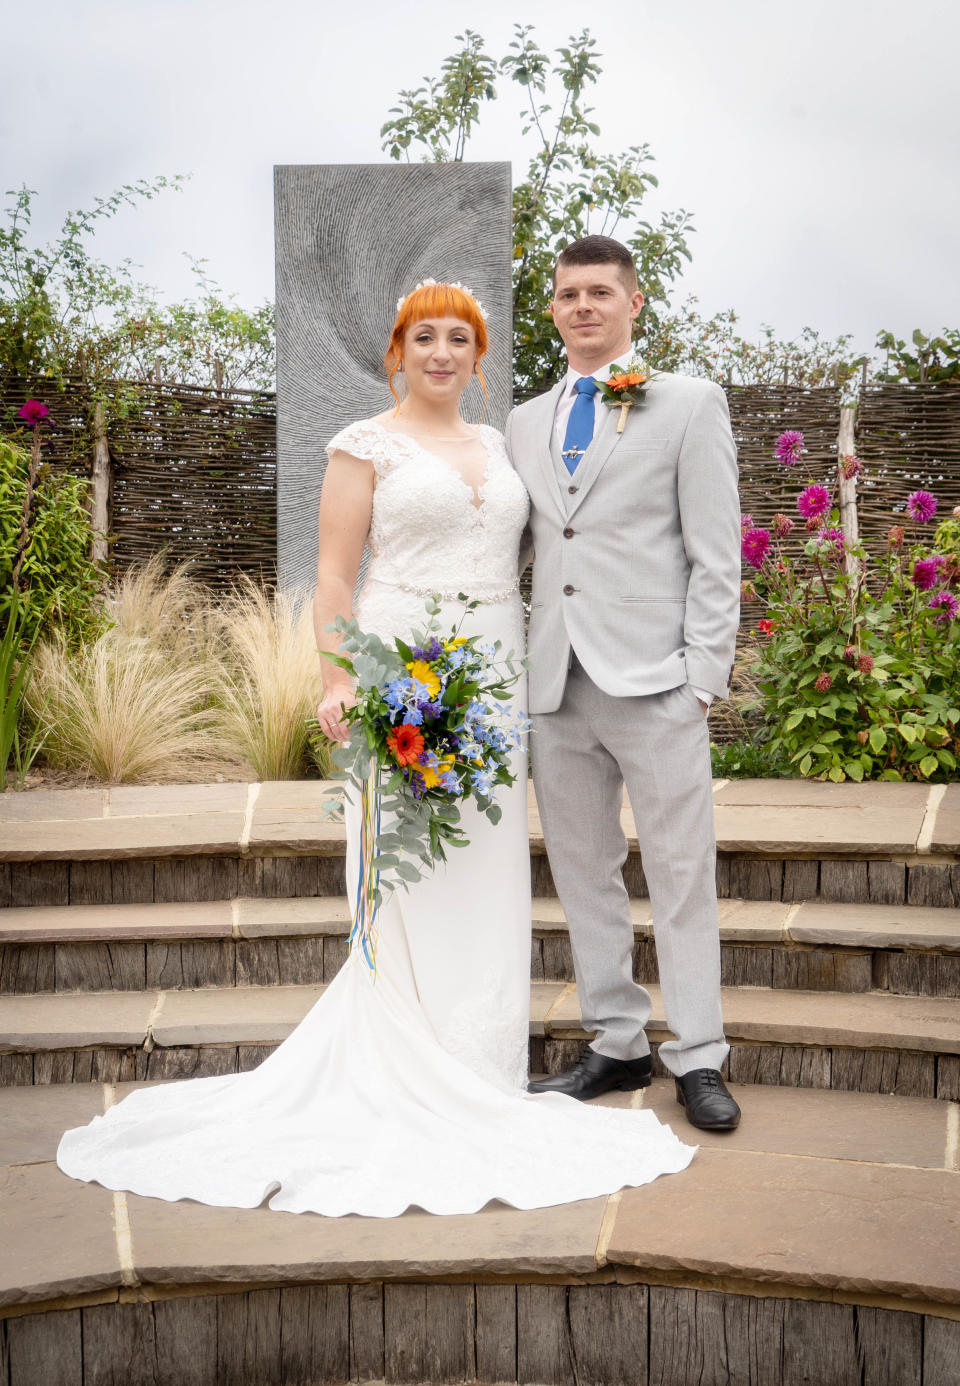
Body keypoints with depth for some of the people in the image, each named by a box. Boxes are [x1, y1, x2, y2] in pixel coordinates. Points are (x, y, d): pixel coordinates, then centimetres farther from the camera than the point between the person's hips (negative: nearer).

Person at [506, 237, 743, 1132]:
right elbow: (523, 553, 17)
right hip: (556, 686, 5)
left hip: (653, 682, -5)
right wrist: (518, 665, 7)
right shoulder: (525, 423, 17)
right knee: (583, 874, 9)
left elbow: (715, 553, -1)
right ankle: (616, 1046, 21)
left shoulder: (689, 404, 4)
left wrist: (705, 673, -9)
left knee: (680, 874, -1)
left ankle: (696, 1059, 10)